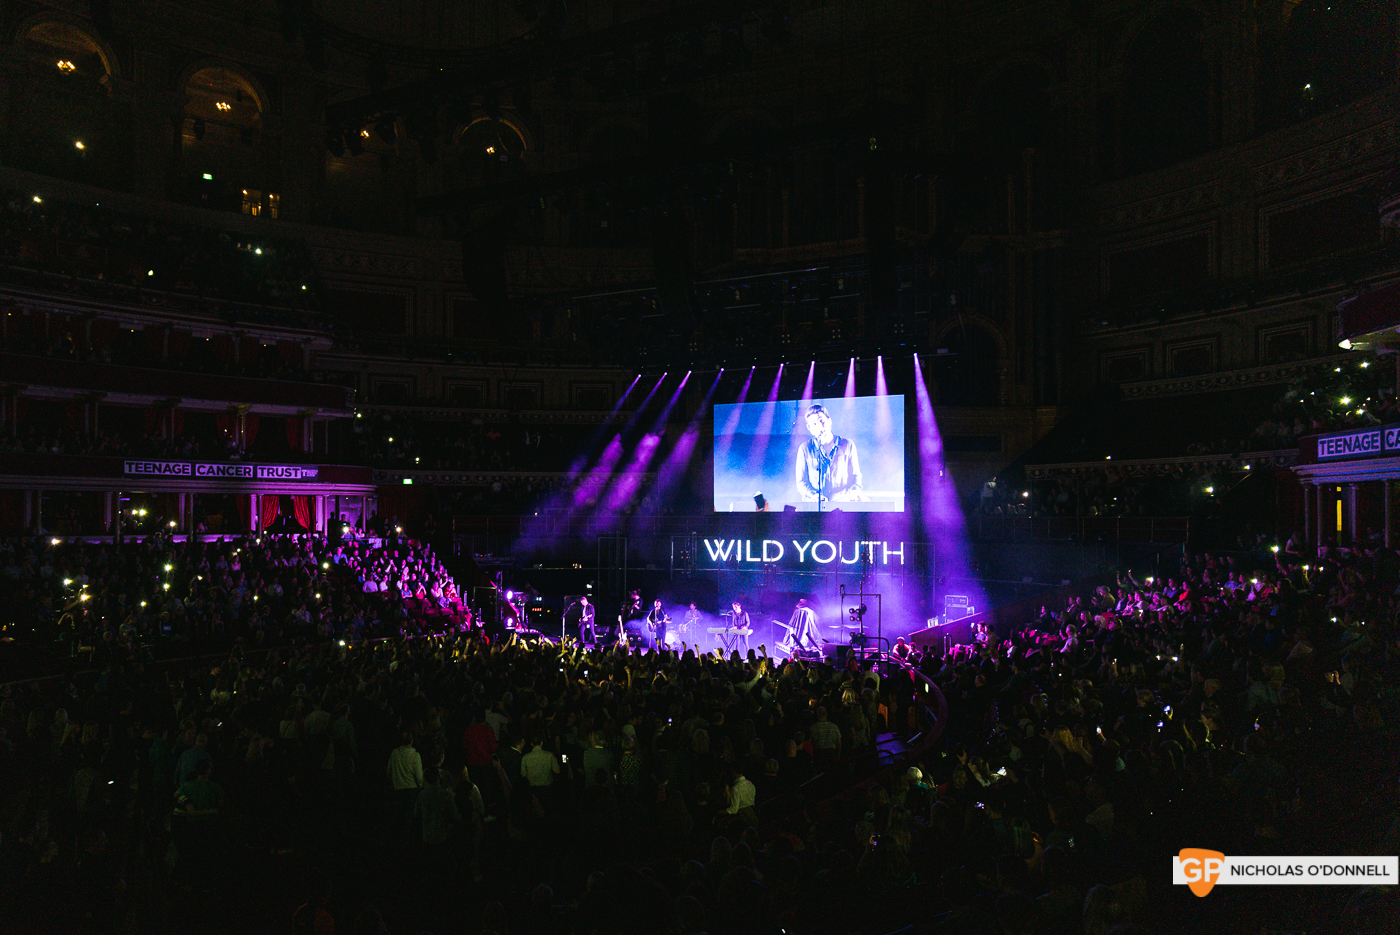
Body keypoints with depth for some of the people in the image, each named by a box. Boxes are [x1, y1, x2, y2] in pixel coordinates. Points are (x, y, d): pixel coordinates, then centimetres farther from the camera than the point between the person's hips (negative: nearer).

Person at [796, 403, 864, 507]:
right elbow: (801, 482, 6)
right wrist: (814, 495, -13)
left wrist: (855, 490, -8)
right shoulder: (806, 449, 8)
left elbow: (855, 475, 14)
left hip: (842, 503, 2)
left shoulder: (847, 445, 11)